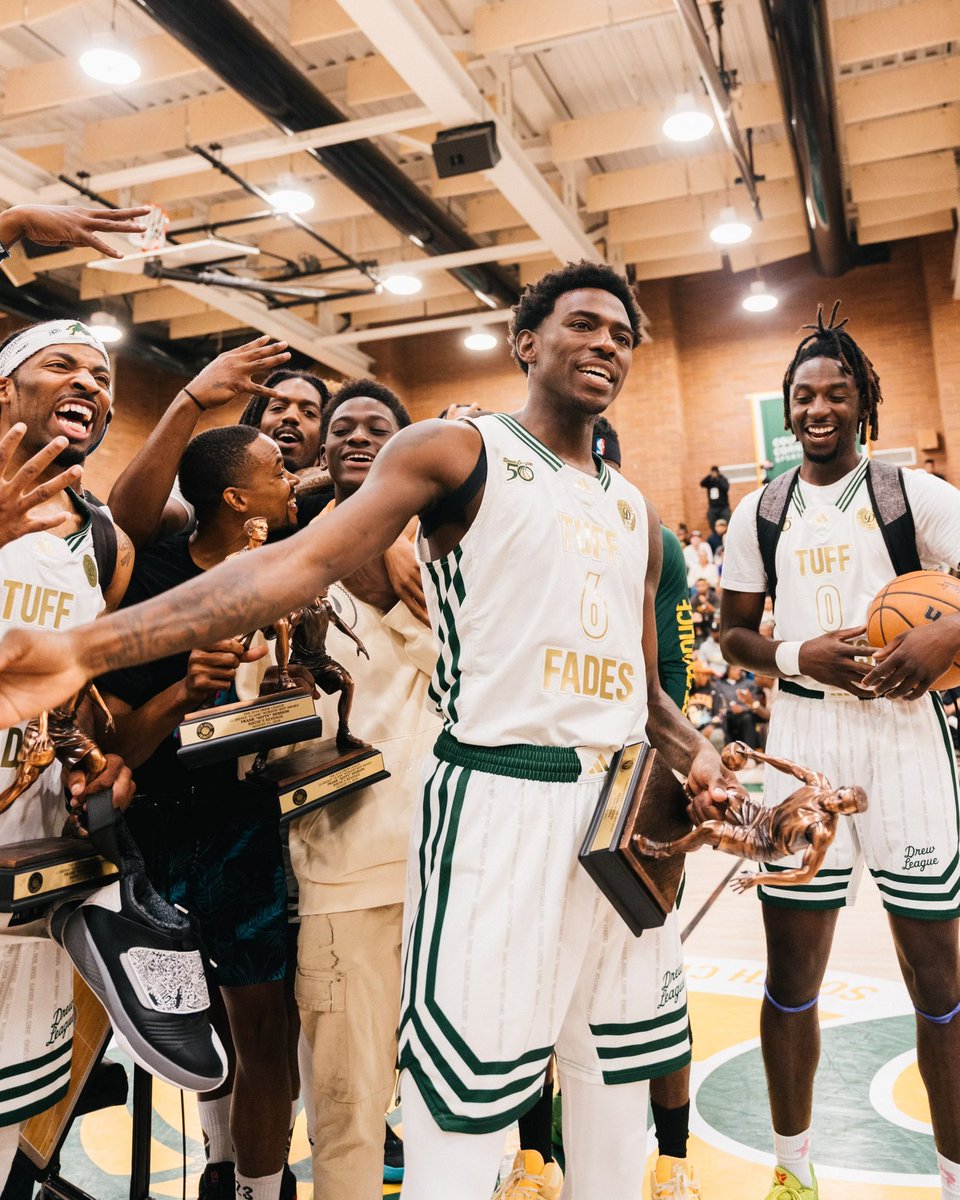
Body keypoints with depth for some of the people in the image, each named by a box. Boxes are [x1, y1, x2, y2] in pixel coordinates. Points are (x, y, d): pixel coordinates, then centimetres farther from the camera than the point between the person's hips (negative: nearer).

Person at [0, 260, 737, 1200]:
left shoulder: (634, 512, 17)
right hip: (499, 798, -6)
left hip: (624, 809, 7)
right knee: (464, 1114, -3)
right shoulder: (459, 450, -2)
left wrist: (693, 754, 1)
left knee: (615, 1078, 15)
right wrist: (86, 647, -27)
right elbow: (305, 559, -16)